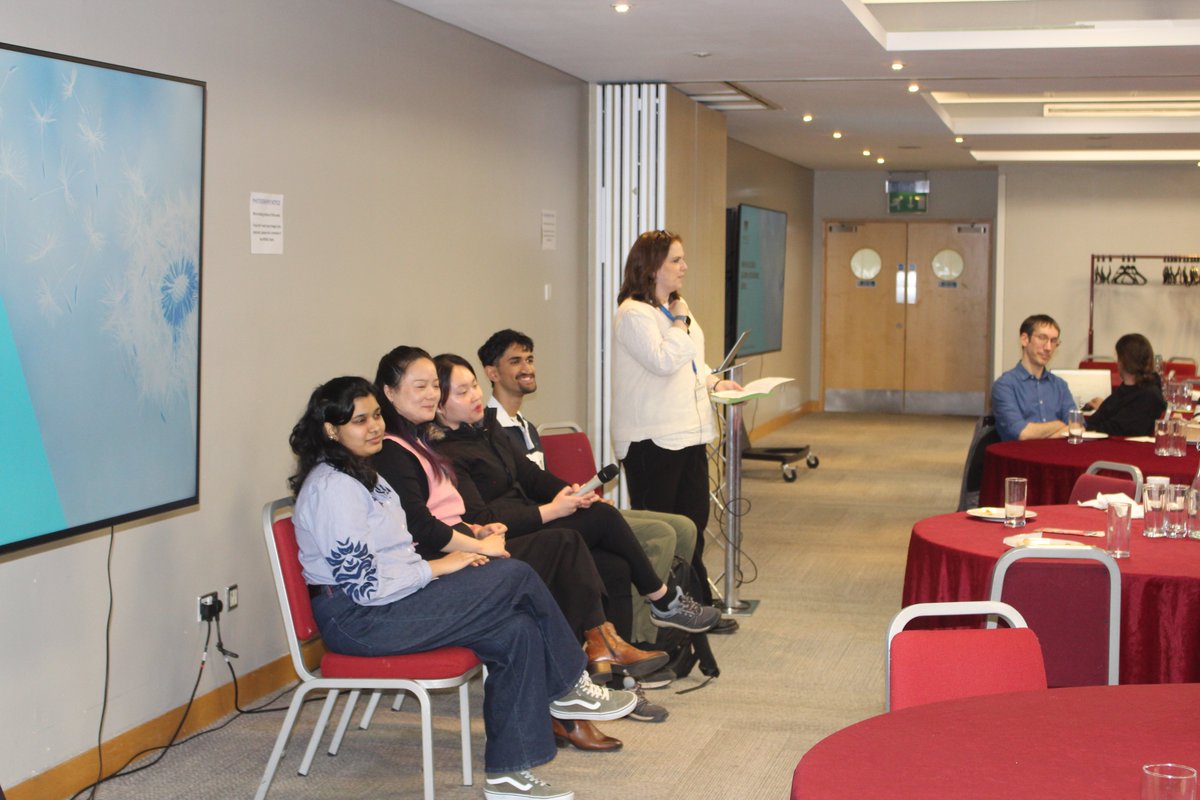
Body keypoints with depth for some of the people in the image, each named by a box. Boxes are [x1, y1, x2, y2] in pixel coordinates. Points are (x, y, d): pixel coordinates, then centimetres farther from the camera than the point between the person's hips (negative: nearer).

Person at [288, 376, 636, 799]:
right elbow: (365, 585, -22)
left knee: (517, 631, -9)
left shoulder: (359, 472, 16)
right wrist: (439, 567, -12)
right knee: (516, 576, -14)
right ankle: (570, 688, 6)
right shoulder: (332, 488, -17)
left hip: (390, 603, 10)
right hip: (359, 620, -10)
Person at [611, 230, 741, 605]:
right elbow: (664, 360, -25)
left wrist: (714, 381, 12)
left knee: (694, 519, 13)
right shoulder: (634, 314, -13)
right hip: (652, 438, -9)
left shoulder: (678, 306, 17)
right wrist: (680, 322, -13)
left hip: (689, 433, 9)